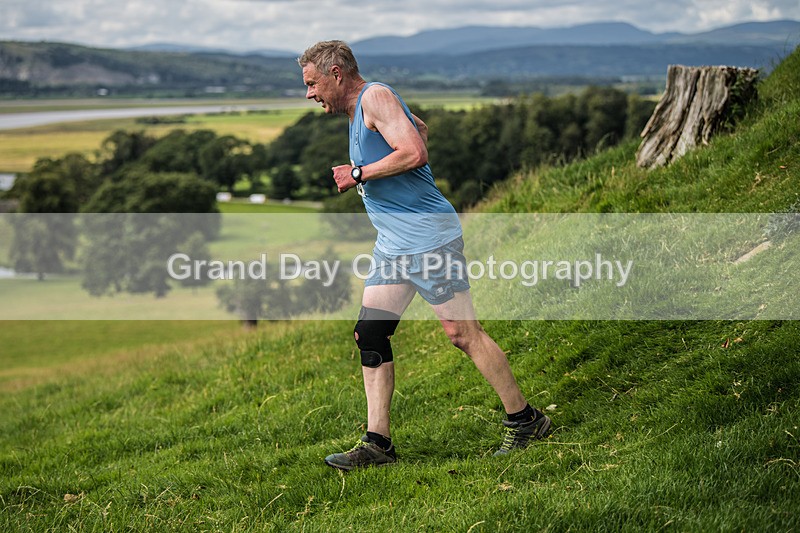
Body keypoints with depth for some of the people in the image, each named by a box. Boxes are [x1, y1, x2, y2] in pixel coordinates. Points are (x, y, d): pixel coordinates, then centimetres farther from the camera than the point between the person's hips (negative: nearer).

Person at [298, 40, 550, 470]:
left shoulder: (375, 97, -10)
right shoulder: (359, 110, 19)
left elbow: (414, 152, -23)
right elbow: (420, 127, 36)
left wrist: (359, 174, -14)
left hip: (428, 237, -10)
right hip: (392, 245, 10)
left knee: (462, 332, -7)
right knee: (369, 335, 3)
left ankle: (524, 420, 5)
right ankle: (377, 443, 6)